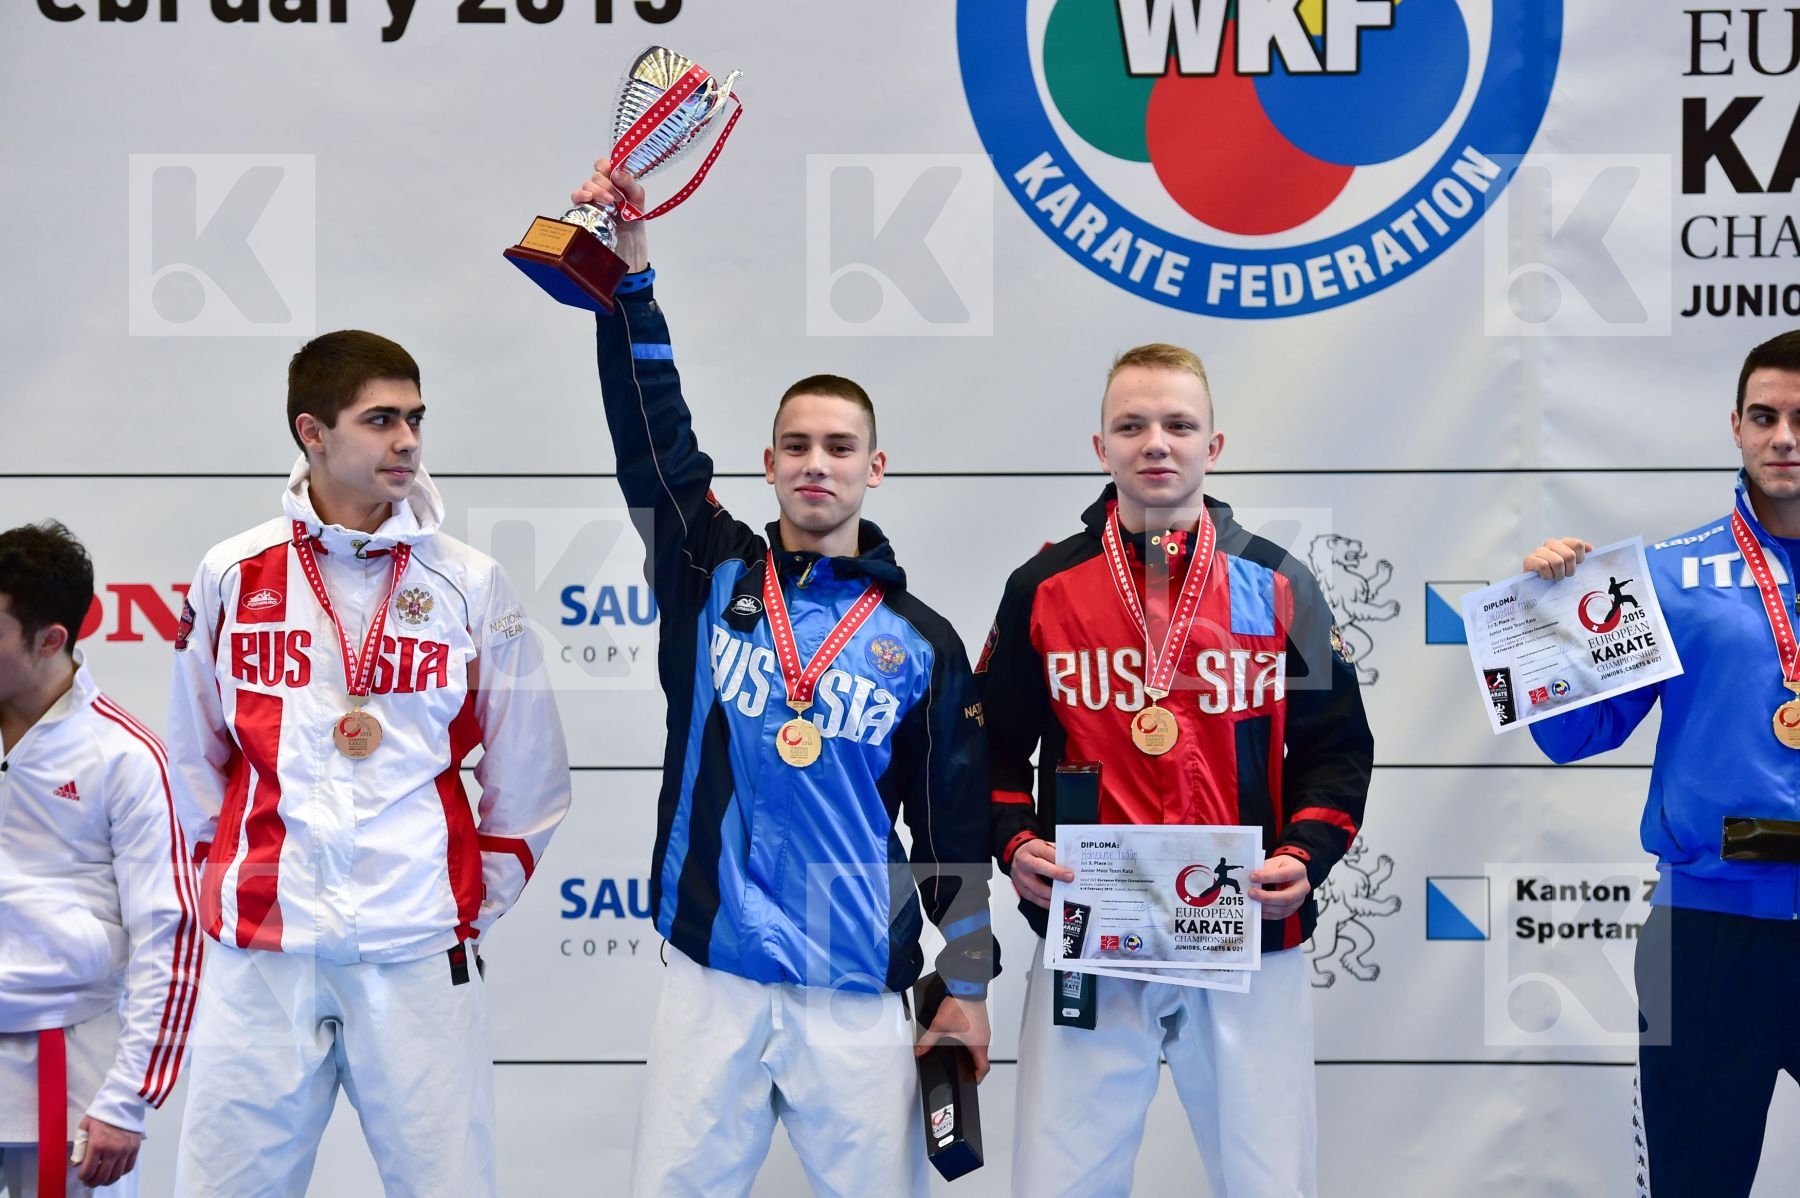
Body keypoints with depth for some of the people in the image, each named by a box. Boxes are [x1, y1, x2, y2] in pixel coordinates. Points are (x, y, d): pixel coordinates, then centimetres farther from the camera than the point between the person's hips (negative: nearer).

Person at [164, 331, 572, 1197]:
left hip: (421, 960, 0)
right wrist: (225, 877, 12)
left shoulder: (470, 586, 4)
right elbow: (194, 752, 14)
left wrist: (483, 892, 7)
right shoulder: (232, 576, 4)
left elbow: (528, 770, 10)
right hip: (259, 955, 0)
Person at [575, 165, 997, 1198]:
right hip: (711, 982, 1)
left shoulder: (921, 639, 5)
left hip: (859, 999, -1)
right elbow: (653, 438, -5)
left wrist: (968, 986, 3)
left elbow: (955, 824, 6)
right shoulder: (711, 578, 7)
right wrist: (630, 267, -13)